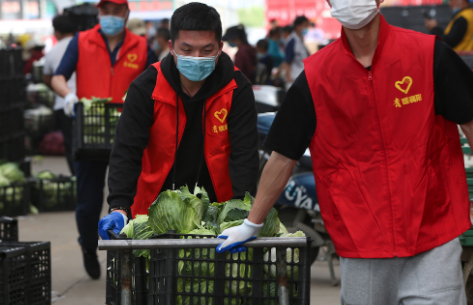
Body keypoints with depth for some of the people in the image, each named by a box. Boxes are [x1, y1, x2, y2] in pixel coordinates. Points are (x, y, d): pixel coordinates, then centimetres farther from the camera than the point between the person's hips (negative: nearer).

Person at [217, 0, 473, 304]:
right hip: (361, 246, 1)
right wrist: (251, 225, 12)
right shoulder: (315, 76, 0)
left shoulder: (429, 55, -4)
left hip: (433, 240, -1)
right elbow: (284, 156, 8)